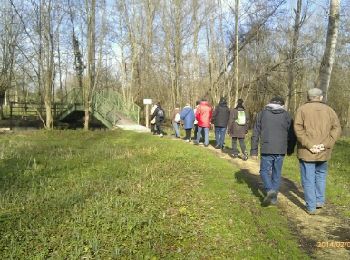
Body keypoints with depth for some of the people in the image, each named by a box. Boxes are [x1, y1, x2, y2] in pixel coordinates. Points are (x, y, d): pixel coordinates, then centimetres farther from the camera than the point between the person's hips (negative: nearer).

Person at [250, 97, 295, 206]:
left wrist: (254, 151, 5)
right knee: (277, 173, 12)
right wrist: (290, 150, 21)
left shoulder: (262, 113, 4)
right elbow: (291, 135, 7)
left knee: (264, 171, 10)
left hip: (266, 149, -2)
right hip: (281, 150, 2)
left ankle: (270, 190, -13)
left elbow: (255, 134, 1)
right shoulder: (286, 115, 6)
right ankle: (274, 197, 18)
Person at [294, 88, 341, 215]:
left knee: (308, 179, 3)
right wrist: (325, 144, -9)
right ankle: (319, 200, 25)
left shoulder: (302, 109, 1)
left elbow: (298, 128, -13)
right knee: (321, 174, 23)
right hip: (323, 152, 3)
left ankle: (311, 207, 8)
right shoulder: (329, 110, 9)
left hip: (306, 151, -3)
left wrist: (309, 145, -15)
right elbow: (337, 129, -2)